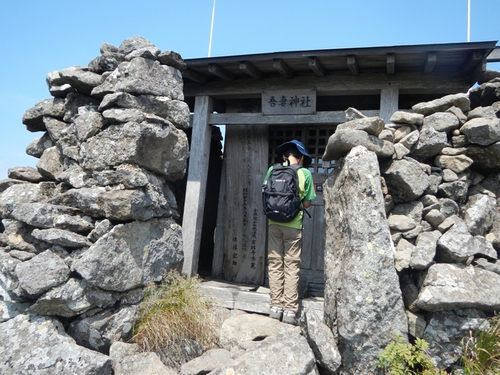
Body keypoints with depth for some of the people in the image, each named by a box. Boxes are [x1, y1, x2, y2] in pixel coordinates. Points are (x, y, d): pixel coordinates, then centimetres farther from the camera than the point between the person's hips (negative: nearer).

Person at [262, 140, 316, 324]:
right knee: (291, 267, 4)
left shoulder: (273, 169, 4)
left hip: (274, 223, 2)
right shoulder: (305, 173, -1)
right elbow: (307, 204, 1)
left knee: (274, 265, 9)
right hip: (294, 225, -1)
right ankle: (290, 310, 6)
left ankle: (276, 306, 11)